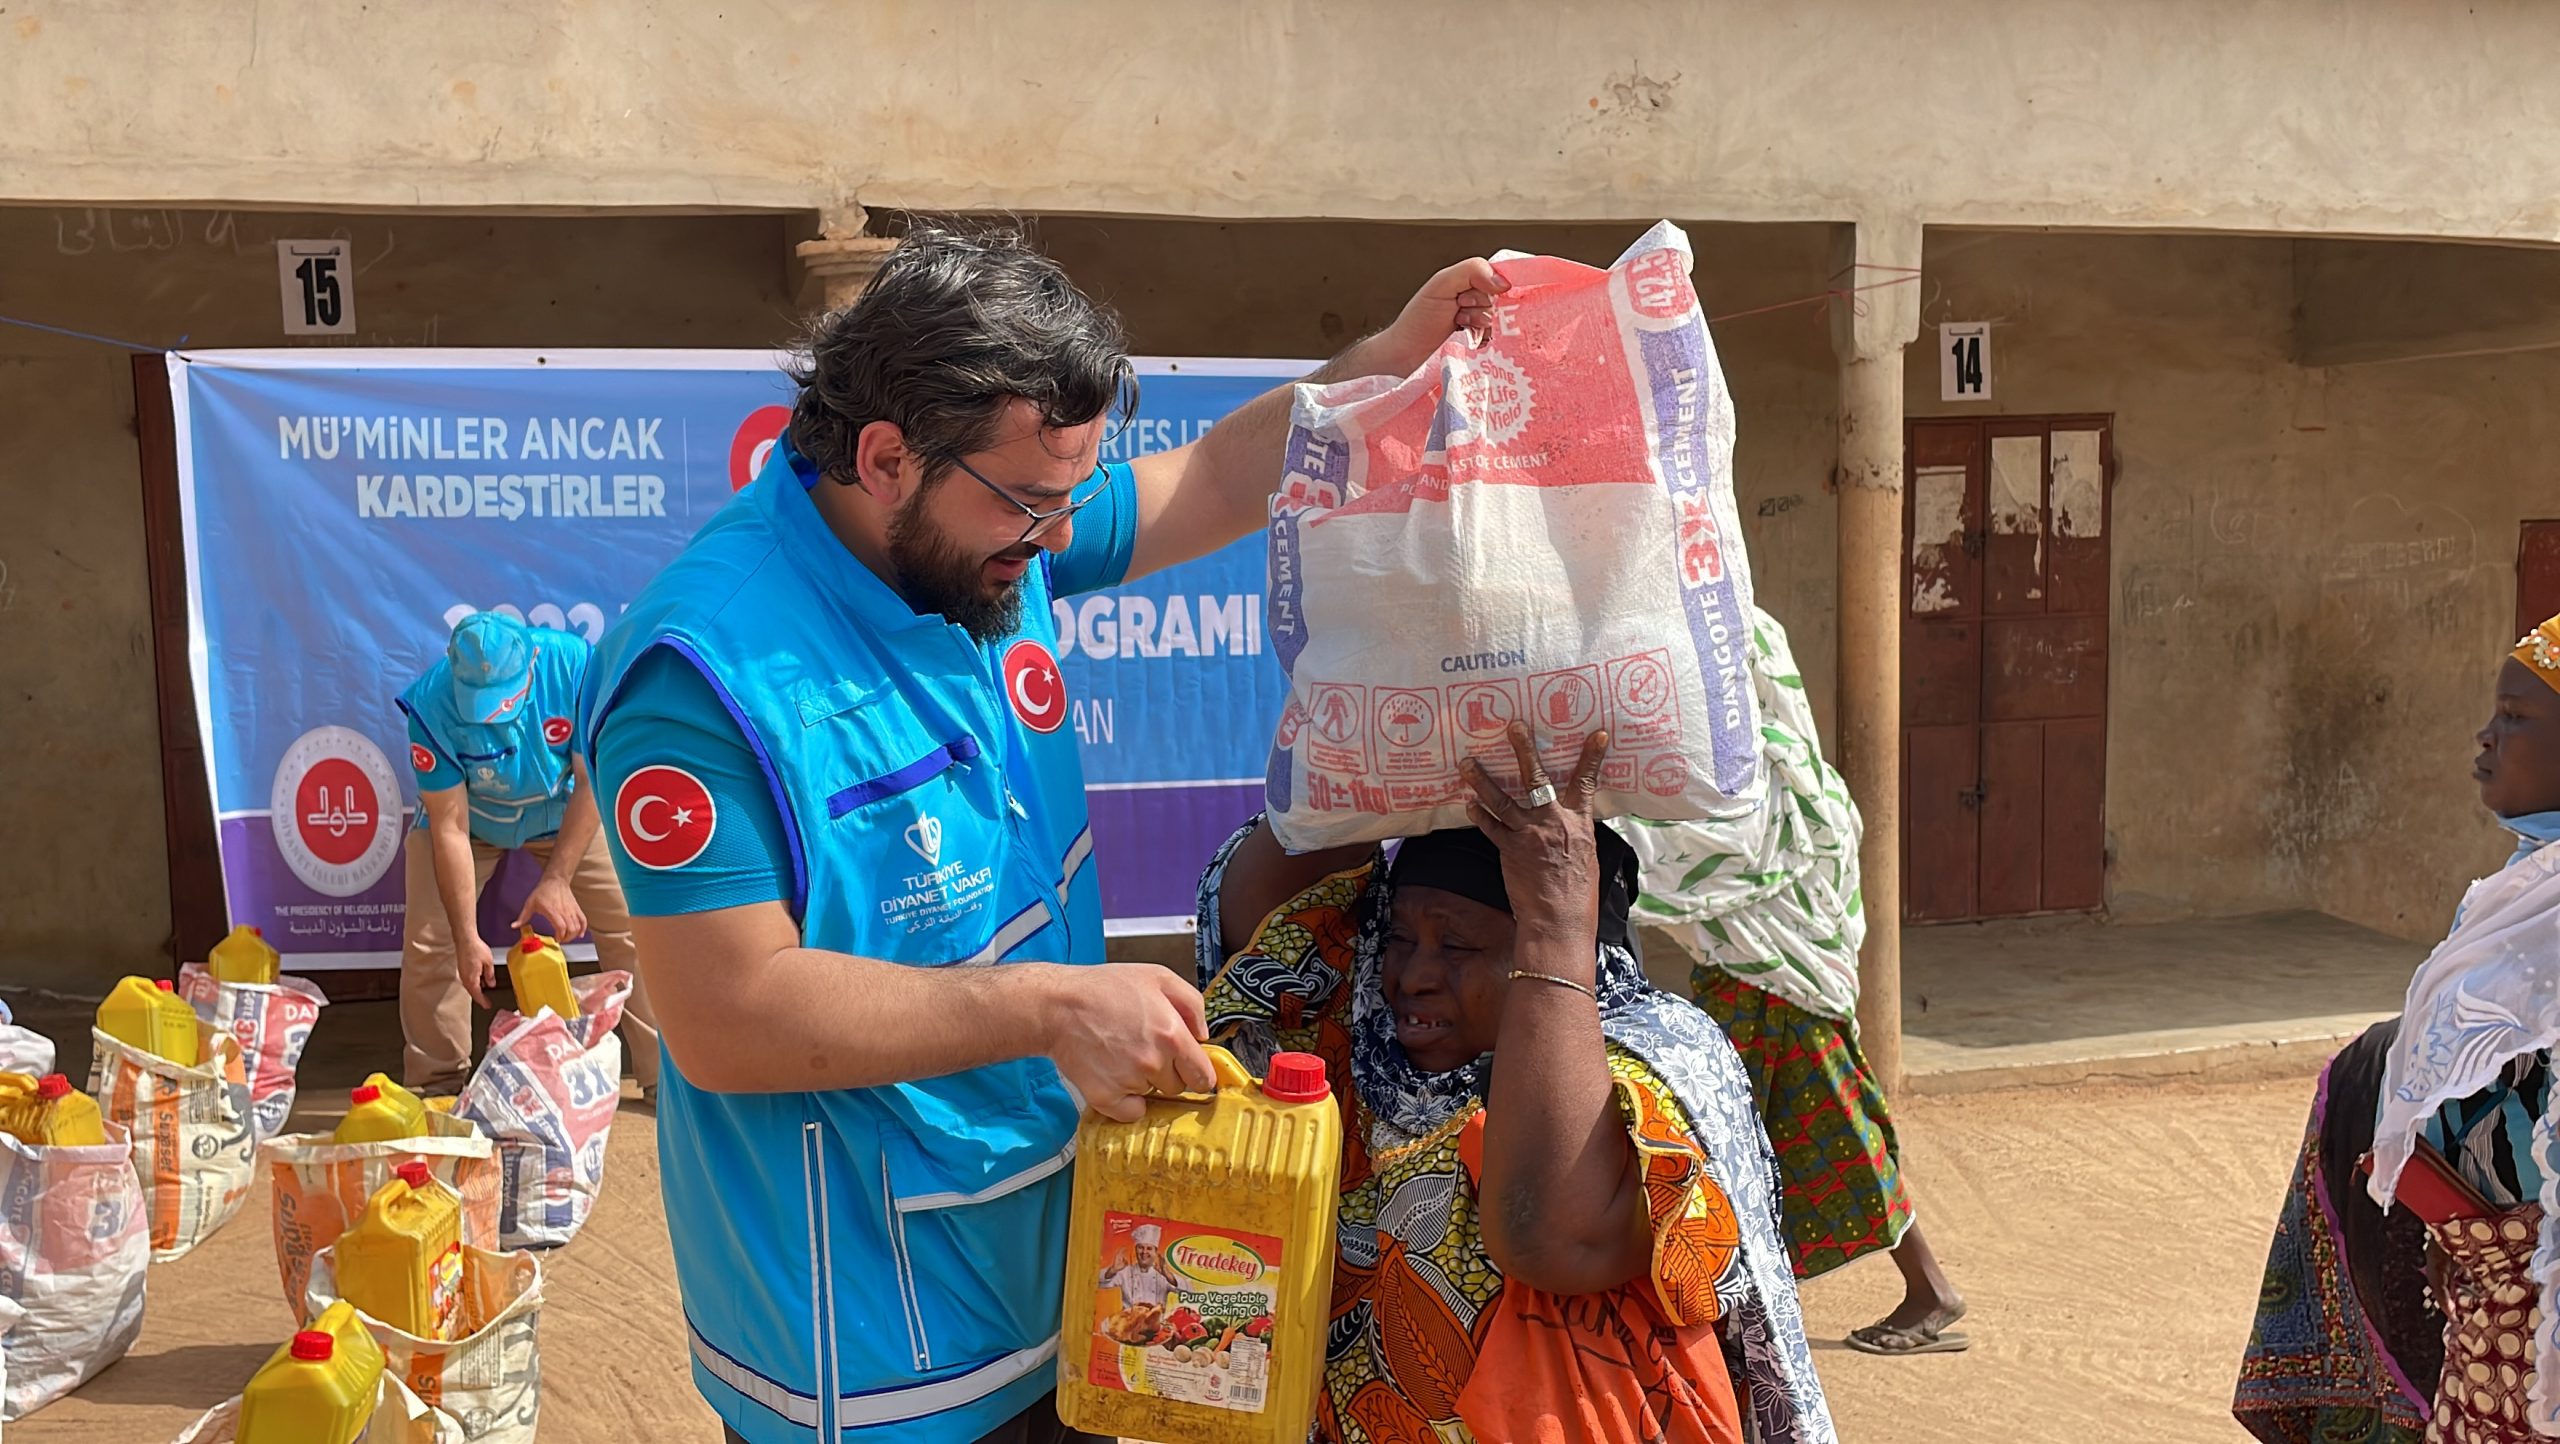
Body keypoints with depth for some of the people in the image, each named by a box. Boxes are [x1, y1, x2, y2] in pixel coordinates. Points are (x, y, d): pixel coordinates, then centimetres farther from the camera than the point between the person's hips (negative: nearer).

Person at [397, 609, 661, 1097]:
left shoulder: (576, 665, -33)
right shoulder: (432, 706, -32)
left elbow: (592, 782, -26)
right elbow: (450, 828, -28)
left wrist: (557, 879, -31)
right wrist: (468, 937, -29)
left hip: (568, 812, 0)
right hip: (470, 817, 0)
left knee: (631, 926, -7)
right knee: (427, 942, -7)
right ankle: (434, 1085, 11)